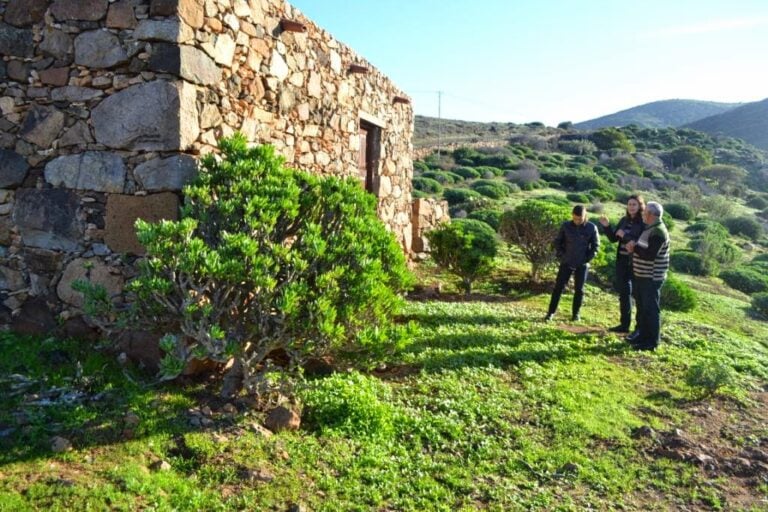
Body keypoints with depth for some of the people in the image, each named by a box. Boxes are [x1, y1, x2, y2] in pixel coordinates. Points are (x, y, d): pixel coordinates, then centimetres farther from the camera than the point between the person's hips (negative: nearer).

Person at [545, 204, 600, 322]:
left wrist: (587, 259, -4)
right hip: (566, 263, 0)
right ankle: (551, 312, 4)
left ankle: (575, 313, 19)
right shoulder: (566, 226, -5)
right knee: (558, 287, -1)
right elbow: (557, 242, 5)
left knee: (579, 289, 6)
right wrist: (561, 256, -2)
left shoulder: (592, 228, -6)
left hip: (582, 265, 0)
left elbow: (595, 246, 3)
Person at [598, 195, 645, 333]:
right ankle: (624, 324, 24)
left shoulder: (644, 223, -11)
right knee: (624, 292, 13)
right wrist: (607, 226, -2)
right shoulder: (624, 220, 9)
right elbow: (613, 239, 12)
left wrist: (625, 236, -22)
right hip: (622, 261, 7)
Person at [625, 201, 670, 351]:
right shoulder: (649, 228, 13)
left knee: (651, 309, -4)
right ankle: (643, 335, 28)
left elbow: (650, 255, -27)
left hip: (652, 278, -10)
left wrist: (635, 247, -14)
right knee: (642, 307, 17)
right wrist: (634, 247, -1)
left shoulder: (658, 232, -19)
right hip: (642, 276, 10)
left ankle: (652, 341, 3)